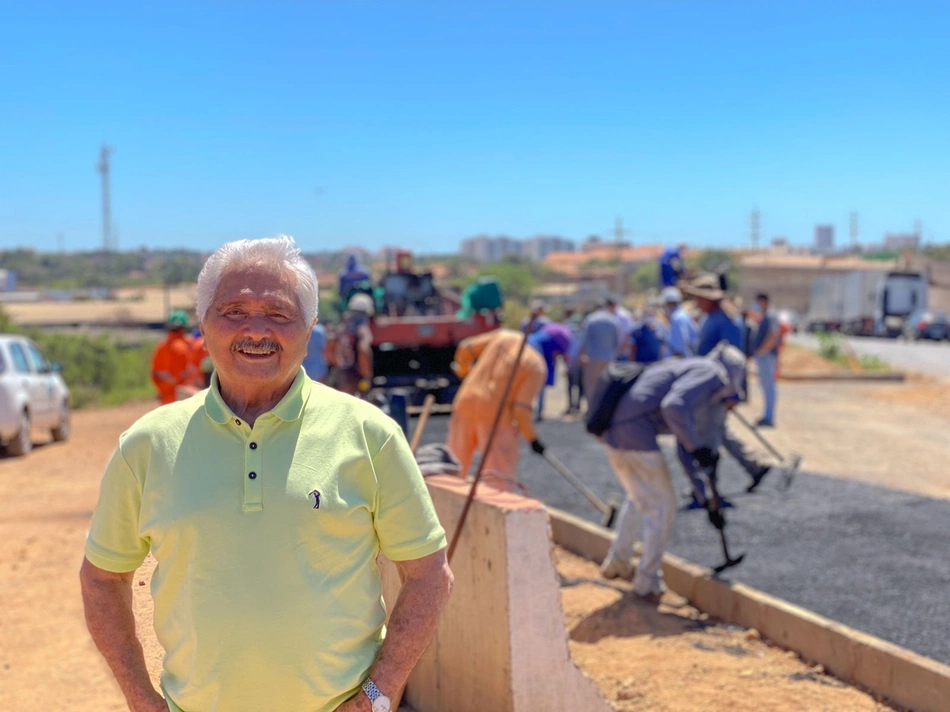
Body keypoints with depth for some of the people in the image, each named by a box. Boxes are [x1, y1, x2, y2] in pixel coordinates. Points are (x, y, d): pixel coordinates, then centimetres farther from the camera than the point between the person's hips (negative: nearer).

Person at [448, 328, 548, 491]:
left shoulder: (503, 336, 7)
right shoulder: (537, 367, -7)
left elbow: (464, 349, 12)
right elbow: (521, 409, -13)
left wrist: (463, 370, 32)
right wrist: (532, 438, 1)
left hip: (466, 403, 5)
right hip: (497, 415, -5)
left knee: (455, 472, 16)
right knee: (502, 480, 0)